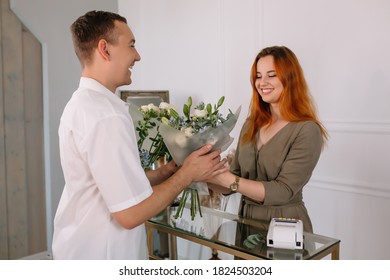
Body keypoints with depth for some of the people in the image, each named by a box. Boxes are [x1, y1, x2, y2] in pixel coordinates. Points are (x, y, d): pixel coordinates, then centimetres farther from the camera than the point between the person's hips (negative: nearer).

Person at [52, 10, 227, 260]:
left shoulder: (82, 103, 5)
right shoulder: (105, 115, -26)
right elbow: (131, 213, -25)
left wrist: (169, 170, -2)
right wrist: (187, 174, -14)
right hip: (100, 255, -9)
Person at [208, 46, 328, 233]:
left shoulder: (307, 131, -10)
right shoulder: (251, 125, 6)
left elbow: (282, 192, -17)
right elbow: (232, 184, 9)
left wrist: (225, 179, -24)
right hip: (247, 222, 5)